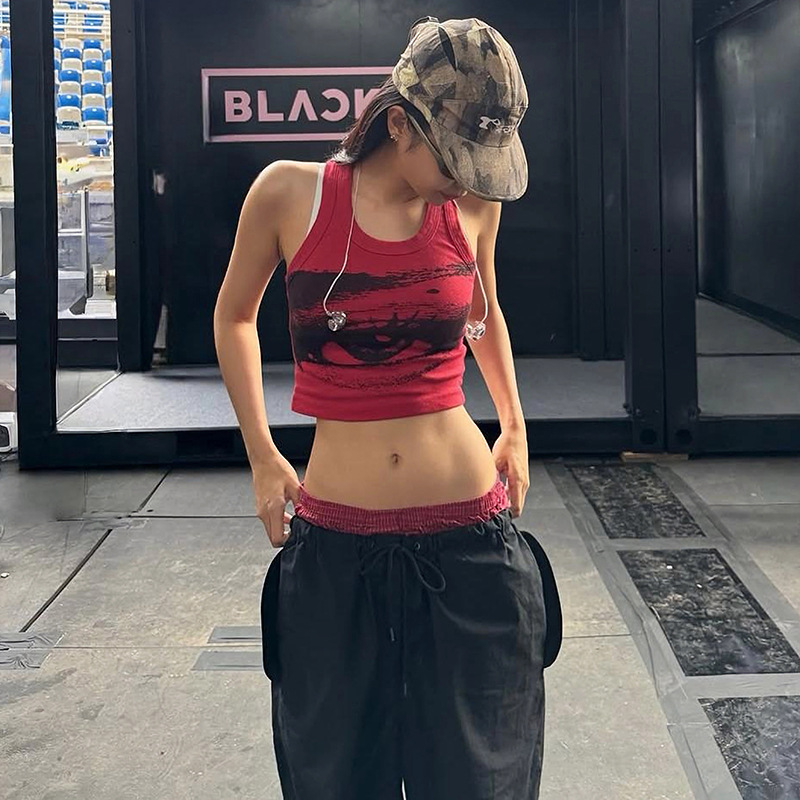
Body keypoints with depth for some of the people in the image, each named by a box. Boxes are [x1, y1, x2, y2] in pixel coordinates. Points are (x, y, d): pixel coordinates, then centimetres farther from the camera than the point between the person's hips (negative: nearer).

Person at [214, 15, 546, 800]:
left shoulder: (474, 198, -1)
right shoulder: (289, 193, -8)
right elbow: (233, 319, 10)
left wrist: (514, 427, 18)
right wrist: (262, 457, 8)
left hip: (468, 537, 1)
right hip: (334, 546, -1)